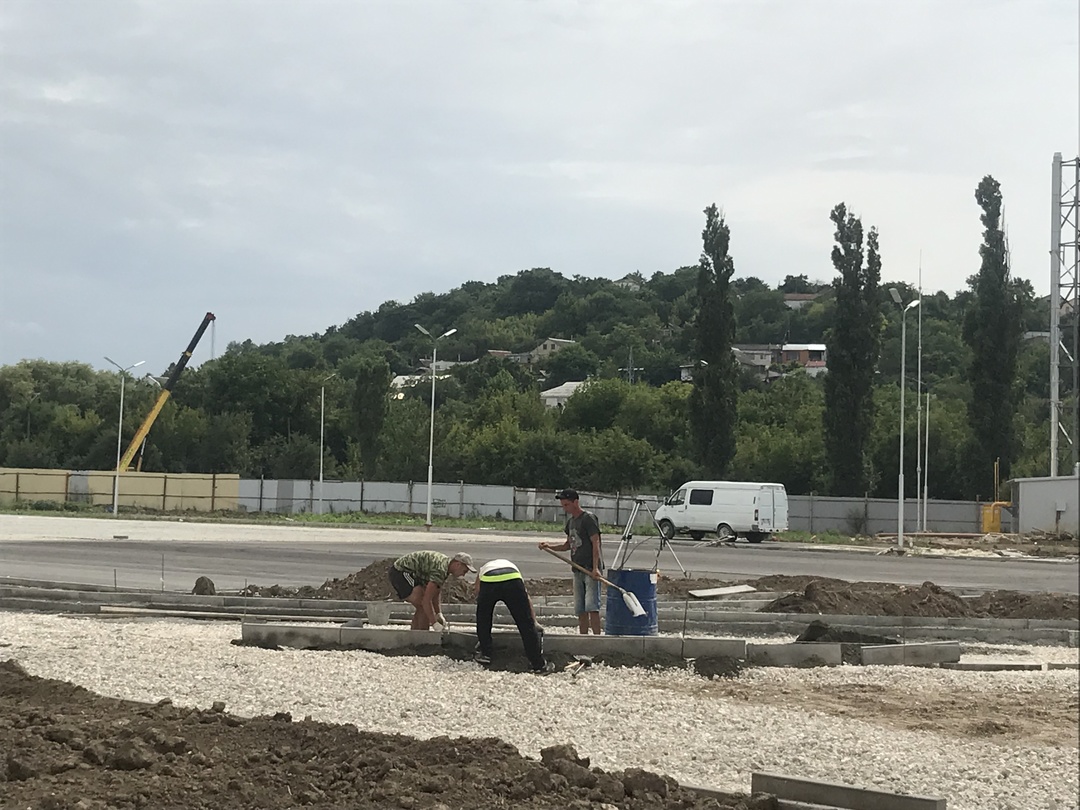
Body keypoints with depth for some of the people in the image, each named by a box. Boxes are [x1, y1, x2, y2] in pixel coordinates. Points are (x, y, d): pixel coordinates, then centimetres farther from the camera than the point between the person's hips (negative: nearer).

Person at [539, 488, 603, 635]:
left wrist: (595, 568, -24)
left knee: (591, 606, -16)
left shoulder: (589, 518, -8)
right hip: (578, 569, 8)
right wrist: (550, 547, 11)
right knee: (580, 609, 7)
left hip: (591, 569, -8)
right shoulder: (570, 521, 16)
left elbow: (595, 543, -15)